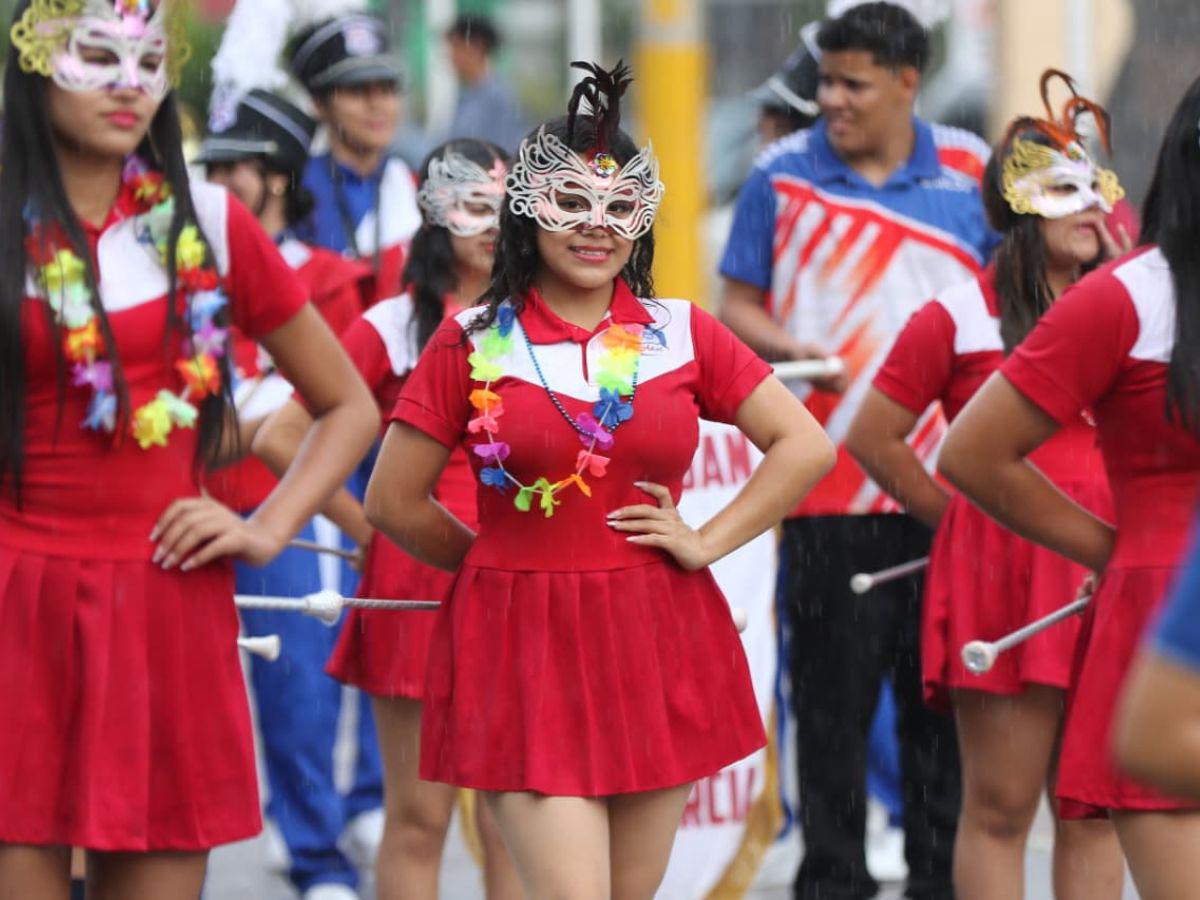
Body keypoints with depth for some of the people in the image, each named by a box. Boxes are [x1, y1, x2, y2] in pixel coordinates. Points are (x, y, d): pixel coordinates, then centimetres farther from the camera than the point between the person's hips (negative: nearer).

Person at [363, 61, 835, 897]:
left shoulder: (681, 334, 6)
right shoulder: (473, 344, -1)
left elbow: (805, 446, 9)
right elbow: (395, 500, 4)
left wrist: (707, 542, 1)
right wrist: (503, 560, 9)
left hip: (659, 645, 3)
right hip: (525, 647, -3)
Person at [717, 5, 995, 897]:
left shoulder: (970, 171, 6)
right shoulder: (783, 174, 3)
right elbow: (736, 305, 8)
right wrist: (790, 350, -11)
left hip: (946, 479, 1)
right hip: (828, 480, -1)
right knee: (833, 691, 1)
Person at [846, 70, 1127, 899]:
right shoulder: (961, 317, 0)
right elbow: (873, 436, 4)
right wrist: (955, 515, 7)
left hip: (1105, 571, 4)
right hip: (1000, 571, -4)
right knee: (1000, 805, -2)